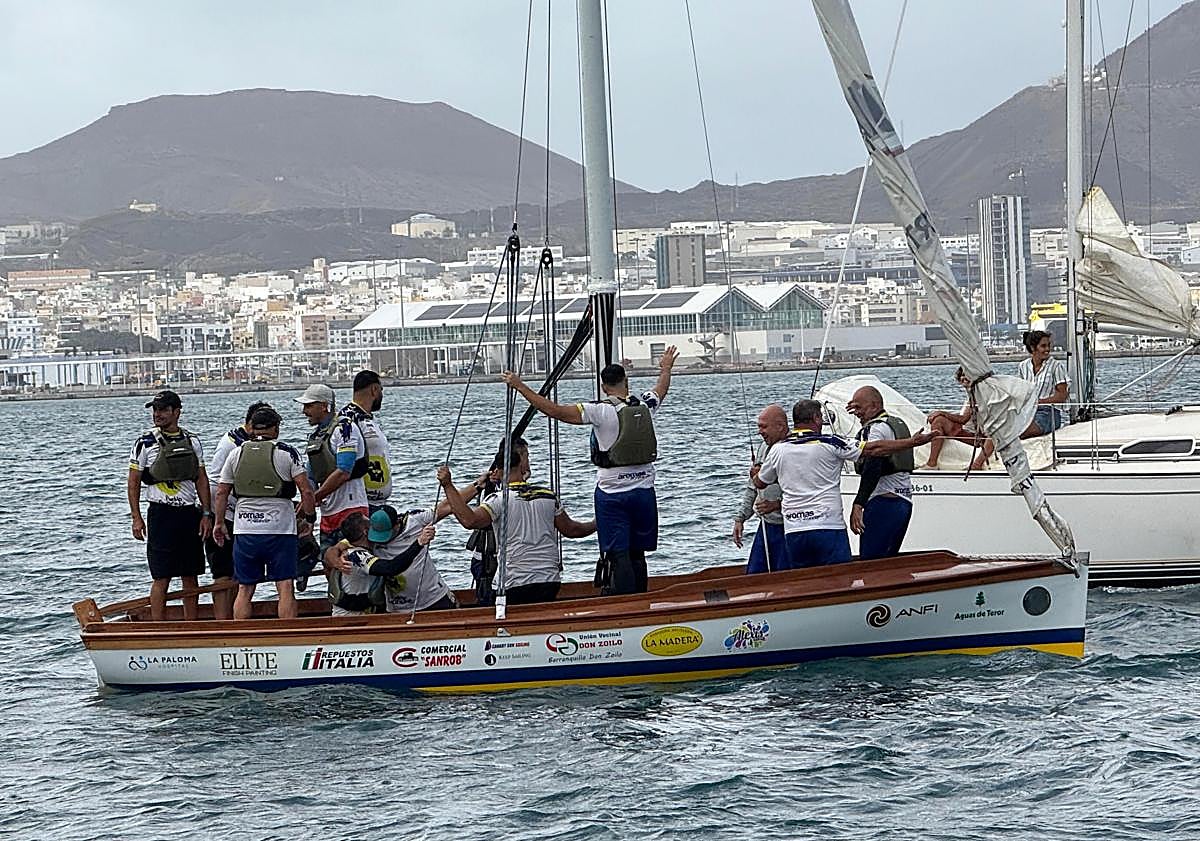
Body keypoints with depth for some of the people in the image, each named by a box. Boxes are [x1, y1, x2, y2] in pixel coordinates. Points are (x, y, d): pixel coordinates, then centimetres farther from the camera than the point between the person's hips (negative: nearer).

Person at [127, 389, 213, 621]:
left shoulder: (192, 441, 7)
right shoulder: (145, 443, -3)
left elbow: (201, 479, 11)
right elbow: (133, 482, -1)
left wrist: (206, 514, 4)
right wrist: (136, 518, -8)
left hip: (189, 513, 4)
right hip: (161, 514, -4)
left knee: (190, 576, 8)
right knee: (161, 578, -5)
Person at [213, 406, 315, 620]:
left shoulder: (237, 454, 6)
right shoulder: (286, 453, -4)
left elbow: (221, 492, 10)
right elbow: (306, 491, -9)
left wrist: (219, 523, 20)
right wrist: (309, 516, 7)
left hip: (245, 531, 3)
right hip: (280, 530, -3)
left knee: (245, 590, 9)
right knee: (285, 588, -4)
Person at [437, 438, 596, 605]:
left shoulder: (500, 499, -10)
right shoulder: (548, 496, 5)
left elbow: (469, 520, -26)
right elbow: (570, 530, 14)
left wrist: (448, 486, -22)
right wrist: (595, 524, 34)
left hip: (517, 585, -4)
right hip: (550, 582, 4)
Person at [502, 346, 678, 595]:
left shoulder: (601, 411, -13)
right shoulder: (645, 406, 3)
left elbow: (555, 411, -17)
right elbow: (661, 389, 28)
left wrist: (520, 387, -11)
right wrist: (666, 368, 50)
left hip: (612, 494, -5)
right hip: (644, 491, 5)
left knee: (617, 555, -5)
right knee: (637, 555, 14)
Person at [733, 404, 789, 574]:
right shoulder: (763, 448, 12)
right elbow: (752, 488, 21)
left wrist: (776, 505, -26)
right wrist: (740, 517, 16)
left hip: (786, 528, -8)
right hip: (765, 526, 8)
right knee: (753, 575, 9)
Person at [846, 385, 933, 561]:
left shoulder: (876, 428, -10)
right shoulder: (898, 423, 18)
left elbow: (872, 470, -23)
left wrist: (858, 505, -30)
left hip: (883, 501, -10)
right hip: (905, 501, 10)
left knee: (869, 561, -12)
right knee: (888, 558, 12)